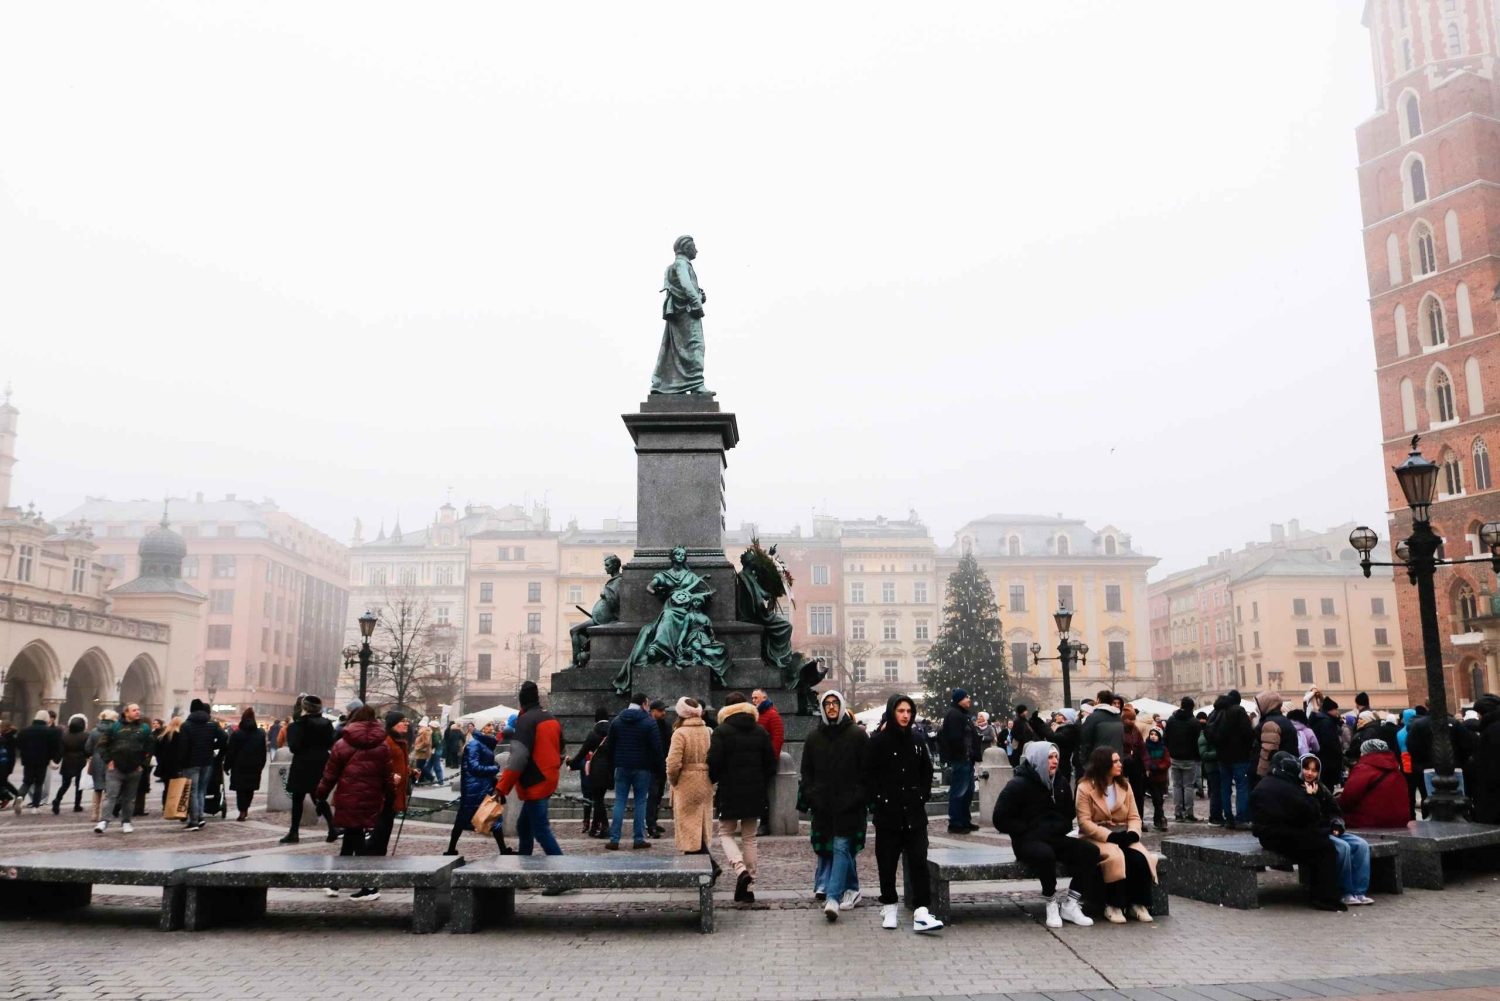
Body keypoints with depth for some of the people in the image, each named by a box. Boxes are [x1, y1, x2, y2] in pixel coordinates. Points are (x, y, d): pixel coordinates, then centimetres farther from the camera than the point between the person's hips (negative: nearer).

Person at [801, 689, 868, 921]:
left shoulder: (857, 735, 1)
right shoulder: (814, 737, 12)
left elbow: (868, 770, 0)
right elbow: (806, 771, 16)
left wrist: (861, 796, -8)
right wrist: (810, 794, 4)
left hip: (849, 804, -4)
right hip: (823, 805, 4)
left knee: (841, 847, -10)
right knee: (824, 848, 6)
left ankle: (832, 897, -13)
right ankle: (850, 889, 20)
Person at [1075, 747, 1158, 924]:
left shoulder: (1124, 785, 11)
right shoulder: (1085, 788, -6)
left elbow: (1134, 817, 7)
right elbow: (1084, 822, -13)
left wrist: (1132, 833, -15)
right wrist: (1109, 836, -23)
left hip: (1122, 836, 5)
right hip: (1097, 837, -4)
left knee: (1139, 857, -27)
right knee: (1115, 857, -35)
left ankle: (1138, 903, -14)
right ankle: (1113, 906, -22)